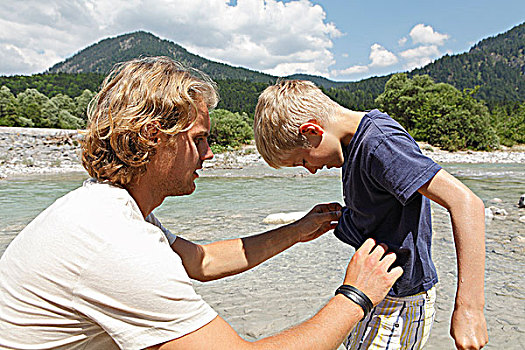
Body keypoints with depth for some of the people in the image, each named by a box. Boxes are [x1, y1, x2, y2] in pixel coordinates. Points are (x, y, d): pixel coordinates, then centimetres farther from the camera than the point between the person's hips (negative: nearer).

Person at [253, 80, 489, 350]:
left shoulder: (379, 143, -25)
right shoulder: (356, 140, 4)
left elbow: (465, 203, -31)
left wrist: (469, 307, -32)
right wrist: (340, 218, 6)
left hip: (399, 304, -9)